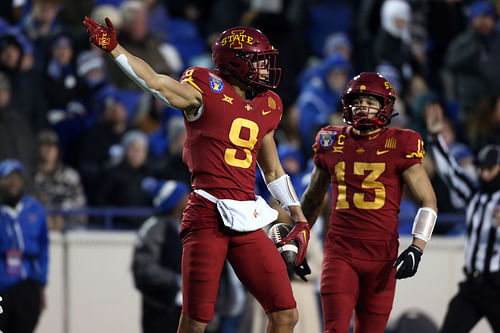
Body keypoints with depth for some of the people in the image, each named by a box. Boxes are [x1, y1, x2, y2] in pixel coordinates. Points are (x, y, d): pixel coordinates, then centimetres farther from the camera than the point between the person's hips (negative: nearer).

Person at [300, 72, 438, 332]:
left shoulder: (399, 145, 0)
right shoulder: (333, 143, 9)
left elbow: (428, 202, 0)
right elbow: (312, 198, 25)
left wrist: (417, 248, -12)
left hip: (382, 256, -1)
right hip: (340, 250, 1)